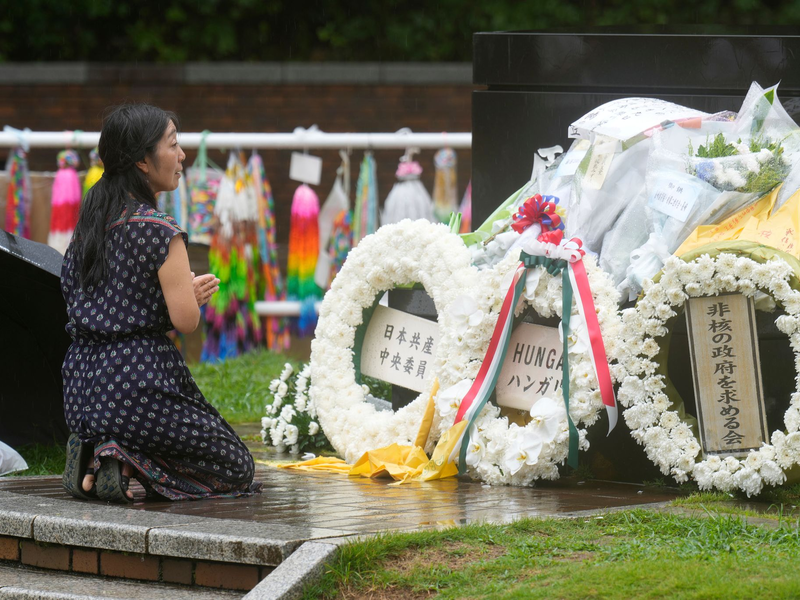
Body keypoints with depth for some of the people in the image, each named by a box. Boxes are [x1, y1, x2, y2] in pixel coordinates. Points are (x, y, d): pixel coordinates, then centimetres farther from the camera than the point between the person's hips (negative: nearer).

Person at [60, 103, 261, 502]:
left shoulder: (91, 222, 10)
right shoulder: (159, 231, -14)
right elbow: (185, 320, -17)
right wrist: (192, 292, 7)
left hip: (82, 387, 8)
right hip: (138, 384, -8)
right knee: (237, 467, 10)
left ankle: (94, 454, 4)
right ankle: (126, 460, -13)